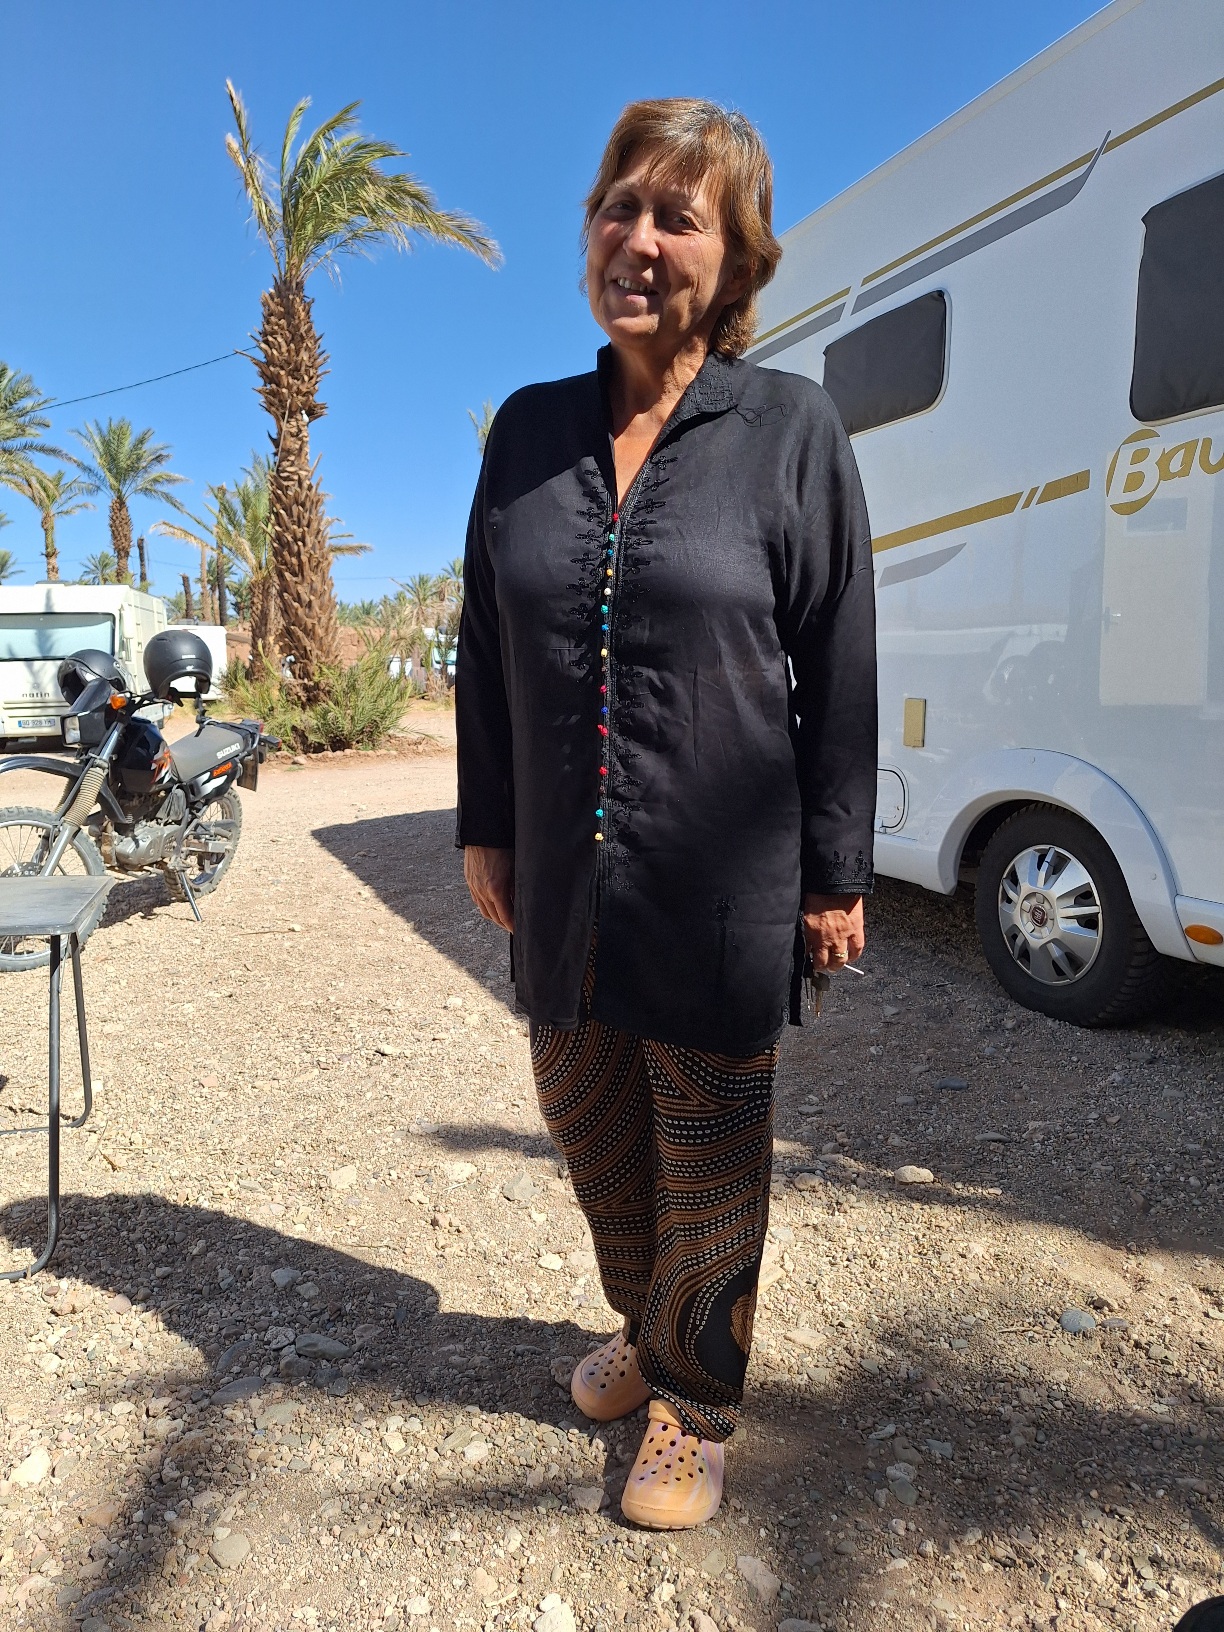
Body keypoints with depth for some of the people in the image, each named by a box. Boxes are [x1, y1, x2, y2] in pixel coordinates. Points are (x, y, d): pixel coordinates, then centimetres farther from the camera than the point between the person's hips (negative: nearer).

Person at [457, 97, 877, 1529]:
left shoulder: (789, 428, -4)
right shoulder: (530, 429, 6)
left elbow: (841, 669, -5)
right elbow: (484, 649, 9)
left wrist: (838, 874, -6)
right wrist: (484, 830, 8)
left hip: (721, 889, -4)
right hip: (561, 881, 4)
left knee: (708, 1168, 12)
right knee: (592, 1136, 20)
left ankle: (694, 1403, 37)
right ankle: (643, 1333, 48)